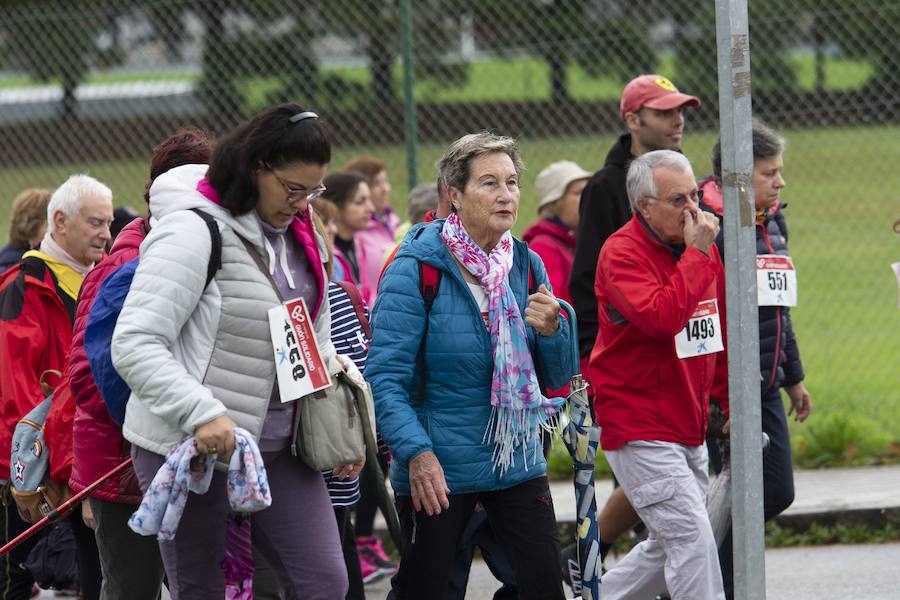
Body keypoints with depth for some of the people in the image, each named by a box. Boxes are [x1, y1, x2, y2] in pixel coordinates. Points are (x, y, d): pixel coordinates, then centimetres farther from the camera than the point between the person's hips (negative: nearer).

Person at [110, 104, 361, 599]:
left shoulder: (299, 233, 10)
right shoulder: (194, 231, -16)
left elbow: (317, 342, 23)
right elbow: (133, 345, -23)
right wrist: (201, 414, -32)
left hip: (277, 443, 7)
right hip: (187, 446, -7)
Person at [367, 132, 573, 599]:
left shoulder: (526, 265, 4)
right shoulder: (417, 267, -12)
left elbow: (557, 378, 9)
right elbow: (385, 377, -16)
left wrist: (551, 331, -12)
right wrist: (416, 453, -28)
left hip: (518, 462, 4)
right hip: (436, 471, -4)